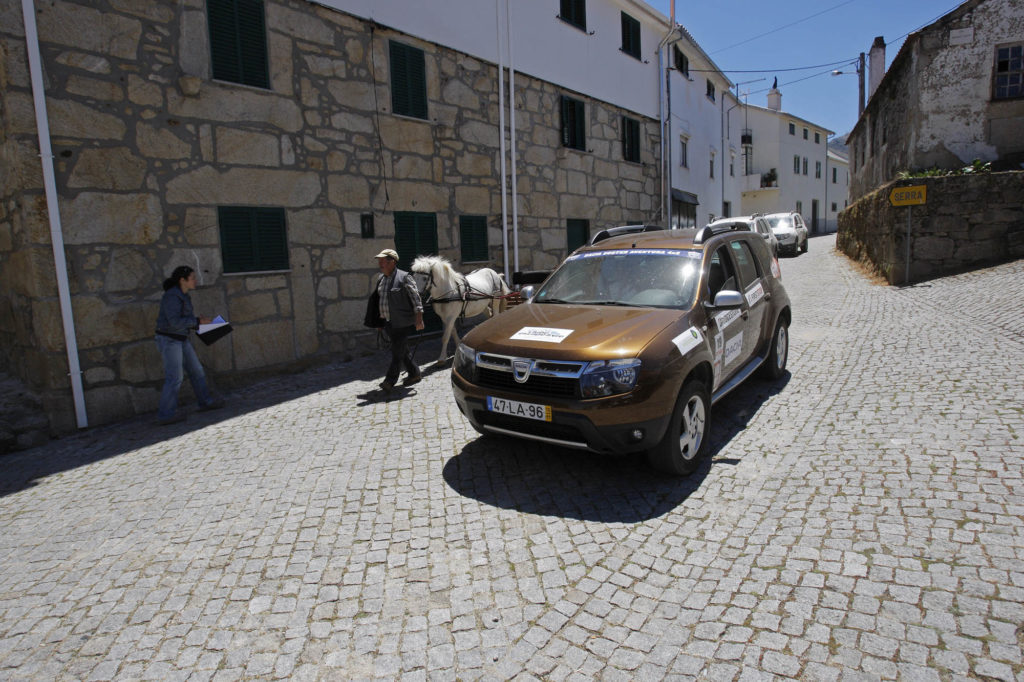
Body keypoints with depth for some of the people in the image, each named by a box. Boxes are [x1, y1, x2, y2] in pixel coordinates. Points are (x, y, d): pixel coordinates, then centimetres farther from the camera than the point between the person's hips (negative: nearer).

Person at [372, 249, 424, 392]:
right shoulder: (381, 279, 10)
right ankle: (414, 374, 27)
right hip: (388, 322, 8)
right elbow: (377, 298, 20)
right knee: (402, 351, 15)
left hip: (402, 323, -8)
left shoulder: (404, 277, -12)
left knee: (397, 352, -6)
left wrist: (419, 318, -19)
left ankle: (390, 381, -4)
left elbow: (415, 298, -14)